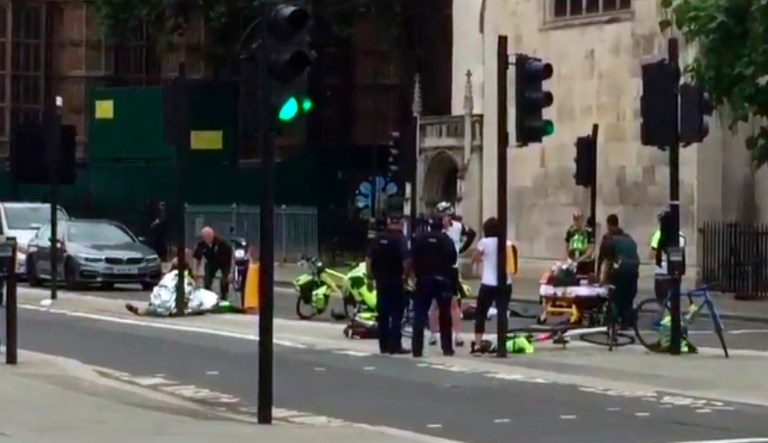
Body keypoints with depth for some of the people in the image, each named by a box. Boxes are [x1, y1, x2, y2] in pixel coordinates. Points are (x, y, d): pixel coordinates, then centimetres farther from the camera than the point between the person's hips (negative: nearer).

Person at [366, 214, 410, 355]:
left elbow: (369, 259, 4)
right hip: (396, 280, -5)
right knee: (396, 313, -1)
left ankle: (383, 345, 12)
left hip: (381, 280, 5)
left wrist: (369, 277, 10)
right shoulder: (400, 239, -10)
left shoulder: (378, 238, 6)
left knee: (382, 313, 10)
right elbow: (406, 261, -20)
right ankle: (395, 346, -4)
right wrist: (406, 275, -8)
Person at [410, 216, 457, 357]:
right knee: (445, 314, 9)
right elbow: (453, 259, 0)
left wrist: (418, 274, 7)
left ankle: (417, 348, -8)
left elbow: (413, 259, -1)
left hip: (424, 279, 0)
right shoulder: (447, 241, 1)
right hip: (443, 279, 0)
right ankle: (447, 347, 9)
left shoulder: (419, 239, 4)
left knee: (420, 314, 1)